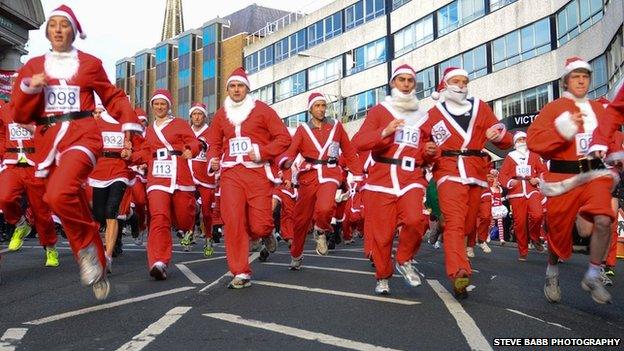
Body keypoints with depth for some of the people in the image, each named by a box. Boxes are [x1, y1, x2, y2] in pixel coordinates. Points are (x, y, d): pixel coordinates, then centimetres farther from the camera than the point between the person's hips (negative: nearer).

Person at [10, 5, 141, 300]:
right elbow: (21, 114, 9)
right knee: (74, 209, 6)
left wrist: (130, 123, -4)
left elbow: (113, 97, 12)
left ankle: (87, 244, -5)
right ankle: (97, 268, 20)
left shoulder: (90, 63, 7)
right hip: (48, 140, 4)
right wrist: (29, 87, -9)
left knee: (59, 195, -30)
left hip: (82, 136, -3)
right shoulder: (33, 66, 12)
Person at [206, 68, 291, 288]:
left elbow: (284, 137, 0)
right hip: (230, 173, 3)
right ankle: (241, 274, 4)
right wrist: (213, 159, 2)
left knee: (259, 225, -6)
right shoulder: (221, 114, 14)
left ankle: (266, 233, 34)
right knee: (232, 222, -6)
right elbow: (214, 143, 23)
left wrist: (261, 152, -12)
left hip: (258, 173, -3)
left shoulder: (261, 110, 3)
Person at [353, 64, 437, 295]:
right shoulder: (379, 111, 8)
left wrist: (430, 152, 4)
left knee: (415, 220, -22)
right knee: (382, 232, 0)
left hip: (412, 178, 2)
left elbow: (426, 154, 28)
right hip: (382, 179, -2)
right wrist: (385, 132, -20)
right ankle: (382, 278, 21)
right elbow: (358, 142, -5)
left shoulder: (422, 117, 18)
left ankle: (404, 261, 6)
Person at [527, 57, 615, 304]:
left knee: (603, 220, -21)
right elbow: (533, 140, -11)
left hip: (596, 174, 3)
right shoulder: (554, 108, 0)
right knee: (559, 230, 6)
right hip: (563, 178, -2)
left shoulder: (599, 109, 13)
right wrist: (563, 129, -21)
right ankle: (552, 275, 35)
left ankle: (593, 278, -1)